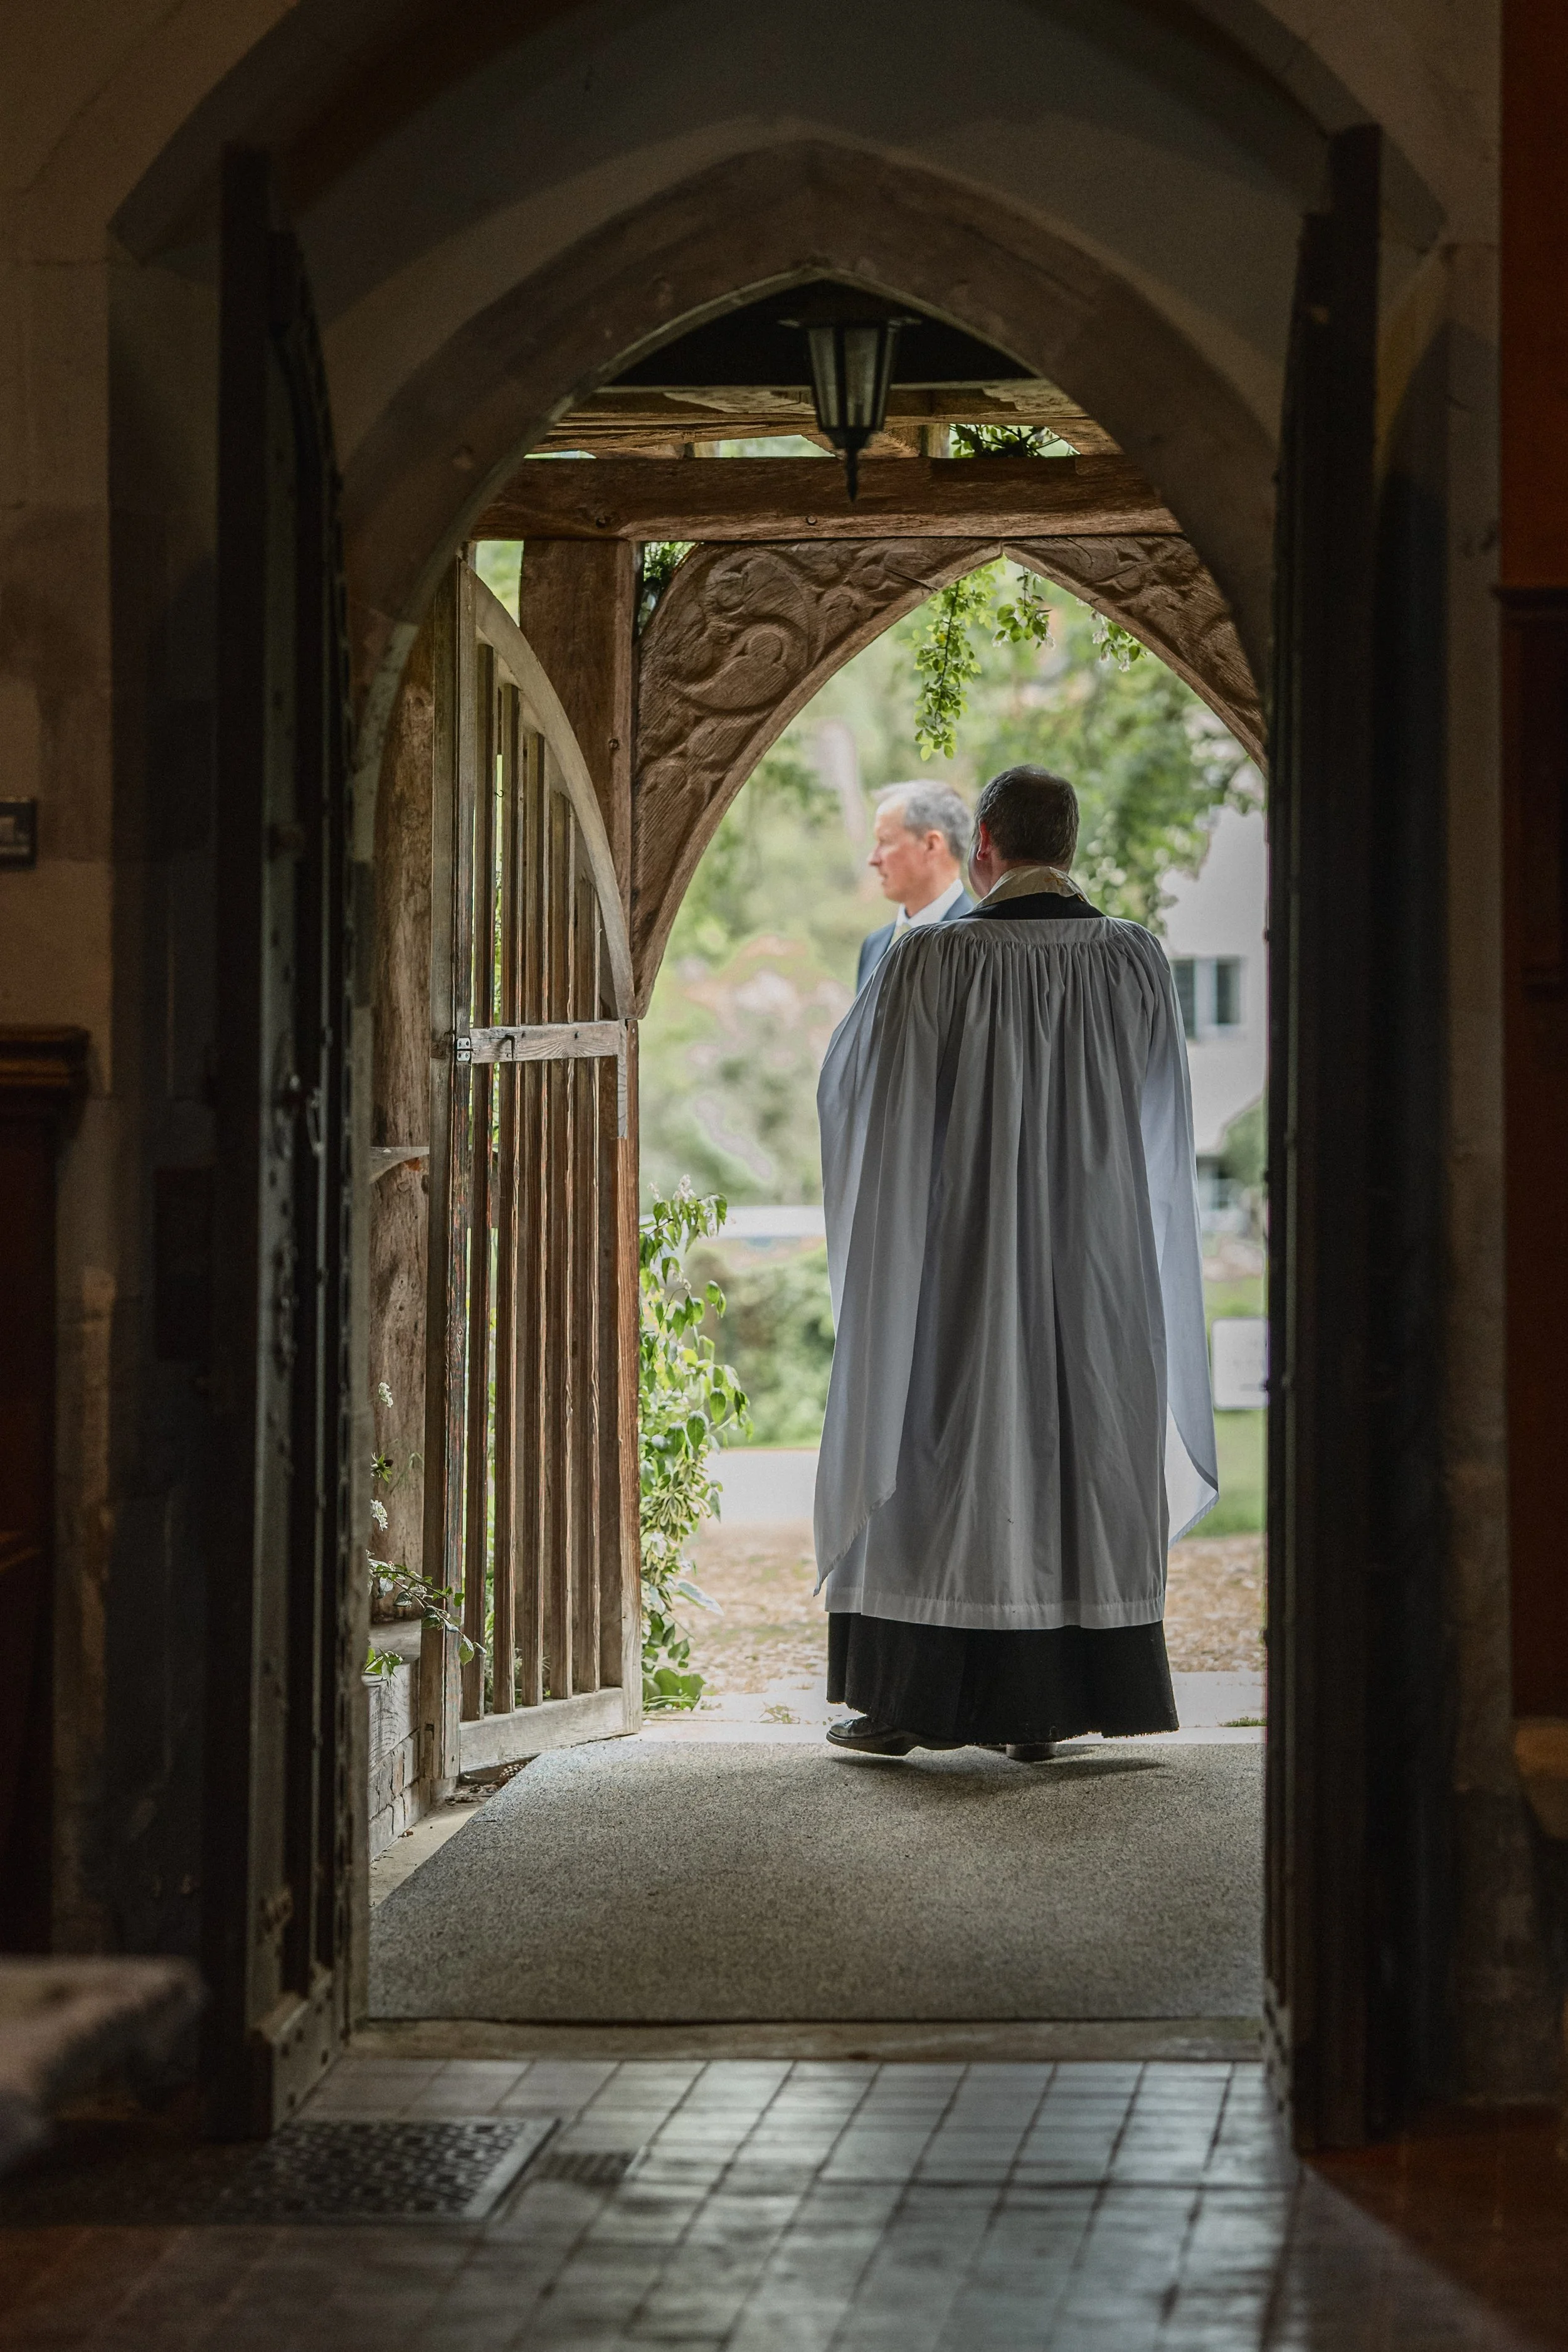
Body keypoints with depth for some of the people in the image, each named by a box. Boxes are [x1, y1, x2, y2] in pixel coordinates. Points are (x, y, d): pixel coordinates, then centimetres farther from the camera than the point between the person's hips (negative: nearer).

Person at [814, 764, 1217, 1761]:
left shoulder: (931, 961, -14)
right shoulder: (1139, 959, -3)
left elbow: (849, 1082, 0)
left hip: (955, 1261, -3)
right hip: (1095, 1262, 3)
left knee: (937, 1454, 6)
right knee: (1079, 1453, 10)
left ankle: (906, 1700, 10)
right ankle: (1042, 1709, 12)